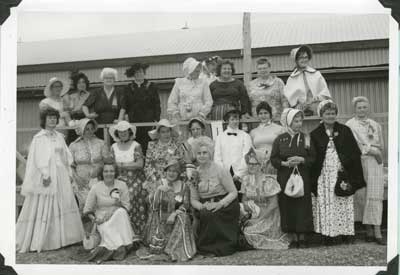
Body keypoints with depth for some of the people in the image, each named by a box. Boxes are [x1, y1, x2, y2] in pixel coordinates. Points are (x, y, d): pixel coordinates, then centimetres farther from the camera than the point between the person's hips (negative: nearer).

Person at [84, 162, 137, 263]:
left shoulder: (122, 185, 1)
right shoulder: (96, 188, -1)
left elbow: (126, 206, 1)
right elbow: (87, 210, 5)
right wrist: (94, 219, -13)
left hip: (119, 218, 2)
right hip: (102, 220, -2)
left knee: (121, 212, -33)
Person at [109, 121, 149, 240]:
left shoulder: (136, 146, -1)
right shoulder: (114, 147, 11)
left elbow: (140, 164, -10)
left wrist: (122, 165, -10)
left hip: (136, 181, -3)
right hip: (120, 180, 3)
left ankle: (138, 235, -1)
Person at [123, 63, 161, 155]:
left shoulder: (152, 86, 7)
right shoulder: (128, 88, 13)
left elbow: (157, 105, 4)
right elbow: (125, 106, 14)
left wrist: (156, 120, -5)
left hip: (149, 122, -2)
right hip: (133, 122, 2)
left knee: (148, 146, -6)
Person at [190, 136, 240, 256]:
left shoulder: (220, 170, -8)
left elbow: (234, 192, -8)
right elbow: (193, 199, 6)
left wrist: (220, 204, -22)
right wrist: (202, 206, -16)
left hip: (225, 208, -4)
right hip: (205, 206, 4)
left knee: (210, 214, -31)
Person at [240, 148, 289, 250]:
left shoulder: (268, 181, -13)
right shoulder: (246, 179, 3)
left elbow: (273, 204, -13)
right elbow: (244, 199, 10)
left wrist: (259, 217, -18)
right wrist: (246, 207, -12)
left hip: (268, 216, -5)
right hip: (252, 215, 5)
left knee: (249, 231, -23)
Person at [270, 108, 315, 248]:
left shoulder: (306, 138, 6)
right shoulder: (280, 139, 4)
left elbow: (313, 158, 4)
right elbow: (273, 159, 3)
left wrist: (302, 160, -13)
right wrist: (285, 163, -14)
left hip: (303, 179, 0)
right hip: (285, 179, 0)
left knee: (303, 206, -1)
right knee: (288, 207, 1)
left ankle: (303, 237, 10)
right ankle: (293, 238, 11)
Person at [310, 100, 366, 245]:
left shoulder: (345, 131, 7)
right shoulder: (315, 134, 7)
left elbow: (355, 152, 5)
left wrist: (346, 164, -11)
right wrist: (313, 179, -5)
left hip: (342, 174, 0)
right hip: (324, 176, 0)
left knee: (344, 204, 0)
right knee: (326, 204, -2)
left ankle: (346, 233, 9)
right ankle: (329, 234, 3)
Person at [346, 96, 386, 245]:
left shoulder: (376, 125, 16)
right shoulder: (350, 125, 3)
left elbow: (381, 147, 13)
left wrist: (366, 149, -4)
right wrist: (372, 150, -9)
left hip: (375, 163, 3)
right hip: (358, 164, -3)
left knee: (375, 197, -4)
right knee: (363, 197, -4)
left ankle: (377, 231, -5)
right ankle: (369, 230, 3)